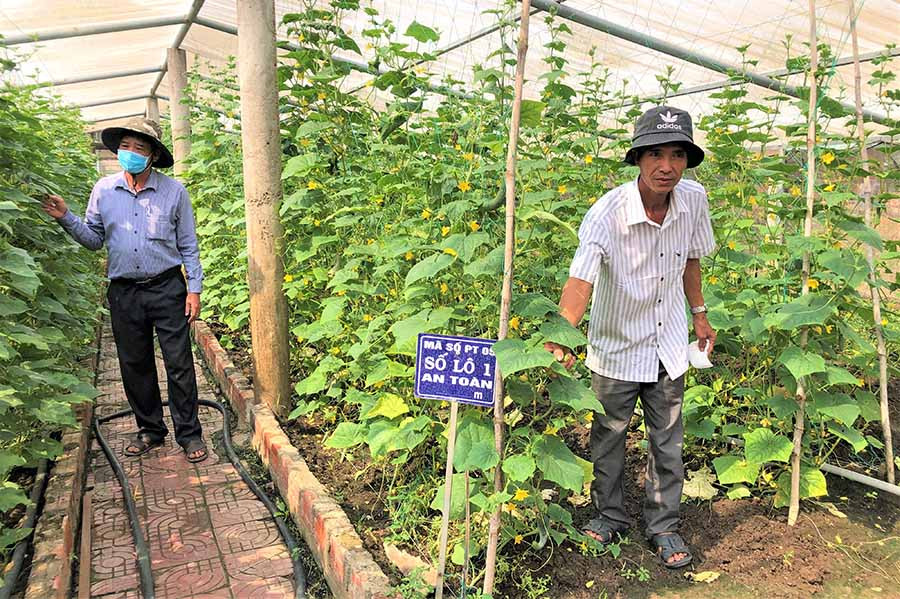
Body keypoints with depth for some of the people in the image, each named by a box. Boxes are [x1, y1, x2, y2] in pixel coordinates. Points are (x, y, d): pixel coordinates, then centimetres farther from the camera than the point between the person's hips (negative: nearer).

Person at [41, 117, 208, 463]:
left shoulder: (174, 191, -1)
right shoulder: (104, 190, 6)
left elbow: (188, 246, 2)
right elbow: (94, 239, 11)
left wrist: (194, 289, -3)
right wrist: (65, 218, -6)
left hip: (167, 288, -3)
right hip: (123, 292, 3)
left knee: (179, 364, -2)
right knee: (134, 365, 11)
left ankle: (189, 434, 8)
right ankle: (150, 429, 26)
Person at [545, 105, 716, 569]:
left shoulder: (693, 199, -11)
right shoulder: (606, 214, -27)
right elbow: (580, 280, -38)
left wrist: (699, 314, 13)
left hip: (668, 346, 4)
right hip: (616, 346, -3)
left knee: (667, 443, 14)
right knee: (608, 439, 14)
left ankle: (663, 525, 34)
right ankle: (611, 514, 38)